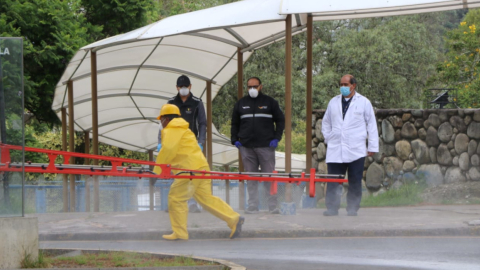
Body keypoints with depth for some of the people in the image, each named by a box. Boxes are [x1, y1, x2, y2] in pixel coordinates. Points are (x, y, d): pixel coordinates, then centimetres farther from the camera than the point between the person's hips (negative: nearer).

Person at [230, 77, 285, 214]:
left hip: (266, 146, -2)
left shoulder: (270, 102, 7)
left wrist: (276, 138, -2)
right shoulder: (241, 103, 13)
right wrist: (235, 140, 7)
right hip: (246, 146, 2)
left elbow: (280, 120, 10)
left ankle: (273, 206, -1)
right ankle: (252, 206, 5)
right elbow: (235, 123, 20)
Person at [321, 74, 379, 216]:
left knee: (355, 182, -1)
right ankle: (332, 208, -2)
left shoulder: (364, 102, 6)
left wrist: (372, 147, 3)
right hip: (335, 150, 2)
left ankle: (352, 208, 6)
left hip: (356, 150, -2)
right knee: (333, 181, -5)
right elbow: (326, 122, 25)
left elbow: (371, 125, 7)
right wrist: (328, 138, 12)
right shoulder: (333, 102, 15)